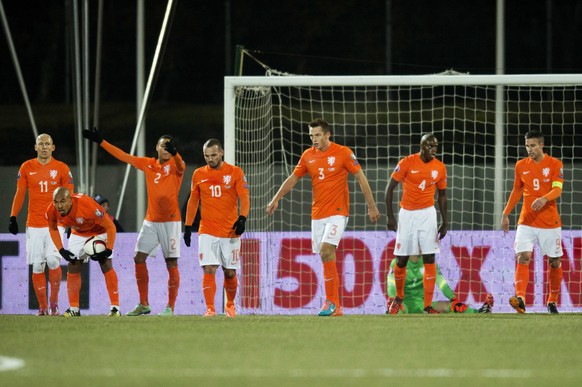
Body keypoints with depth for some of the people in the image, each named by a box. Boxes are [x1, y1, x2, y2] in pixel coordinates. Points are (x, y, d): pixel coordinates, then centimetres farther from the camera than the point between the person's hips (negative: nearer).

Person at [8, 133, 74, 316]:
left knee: (53, 260, -18)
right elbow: (19, 194, 9)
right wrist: (12, 217, 1)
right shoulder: (27, 167, 6)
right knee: (37, 265, -2)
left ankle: (54, 301, -1)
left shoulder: (62, 169, 3)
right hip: (34, 224, 2)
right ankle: (42, 307, 5)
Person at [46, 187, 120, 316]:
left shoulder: (87, 205, -41)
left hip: (99, 232, -5)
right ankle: (74, 309, 6)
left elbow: (110, 227, -31)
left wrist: (108, 251, -36)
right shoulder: (52, 211, -25)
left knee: (106, 265, -14)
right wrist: (61, 250, -11)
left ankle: (115, 307, -10)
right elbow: (53, 229, -1)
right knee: (73, 267, -3)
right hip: (78, 234, 5)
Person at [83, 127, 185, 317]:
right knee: (139, 258, 3)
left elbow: (180, 166, -30)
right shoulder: (148, 164, 9)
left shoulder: (174, 165, -6)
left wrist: (174, 152, -51)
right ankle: (143, 305, 11)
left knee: (171, 263, -4)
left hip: (170, 221, -6)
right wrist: (101, 142, 15)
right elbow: (124, 156, 15)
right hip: (151, 221, 6)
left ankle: (170, 307, 2)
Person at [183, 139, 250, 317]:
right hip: (207, 231, 1)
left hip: (231, 232, -1)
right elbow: (193, 201, 15)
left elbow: (244, 198, -4)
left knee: (230, 273, 5)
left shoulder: (235, 172, 0)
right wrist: (187, 226, 11)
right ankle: (210, 309, -14)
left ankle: (230, 305, 28)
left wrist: (242, 219, -21)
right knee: (209, 270, -13)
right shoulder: (199, 174, 7)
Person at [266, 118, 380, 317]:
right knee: (327, 259, 5)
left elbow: (361, 178, -2)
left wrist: (371, 206, -2)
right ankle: (336, 306, 10)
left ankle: (330, 301, -15)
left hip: (337, 212, -5)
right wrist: (276, 199, 9)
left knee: (326, 251, -21)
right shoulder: (308, 155, 8)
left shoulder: (343, 153, -6)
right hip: (317, 214, 5)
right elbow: (293, 179, 17)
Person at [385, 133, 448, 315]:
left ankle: (428, 305, -6)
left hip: (427, 214, 2)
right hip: (407, 213, -2)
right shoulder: (407, 163, -10)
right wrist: (390, 216, -10)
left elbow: (442, 195, 11)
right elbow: (390, 188, -5)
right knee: (401, 259, 2)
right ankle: (399, 297, 27)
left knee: (429, 259, -7)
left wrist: (445, 223, 8)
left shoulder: (440, 168, 0)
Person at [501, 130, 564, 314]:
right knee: (523, 258, -16)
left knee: (554, 262, 6)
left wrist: (544, 199, -34)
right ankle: (520, 299, -30)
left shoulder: (555, 164, -4)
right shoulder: (521, 165, 7)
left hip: (550, 222, -2)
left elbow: (557, 189, -15)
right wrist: (505, 213, 14)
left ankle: (552, 301, 22)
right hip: (526, 221, 2)